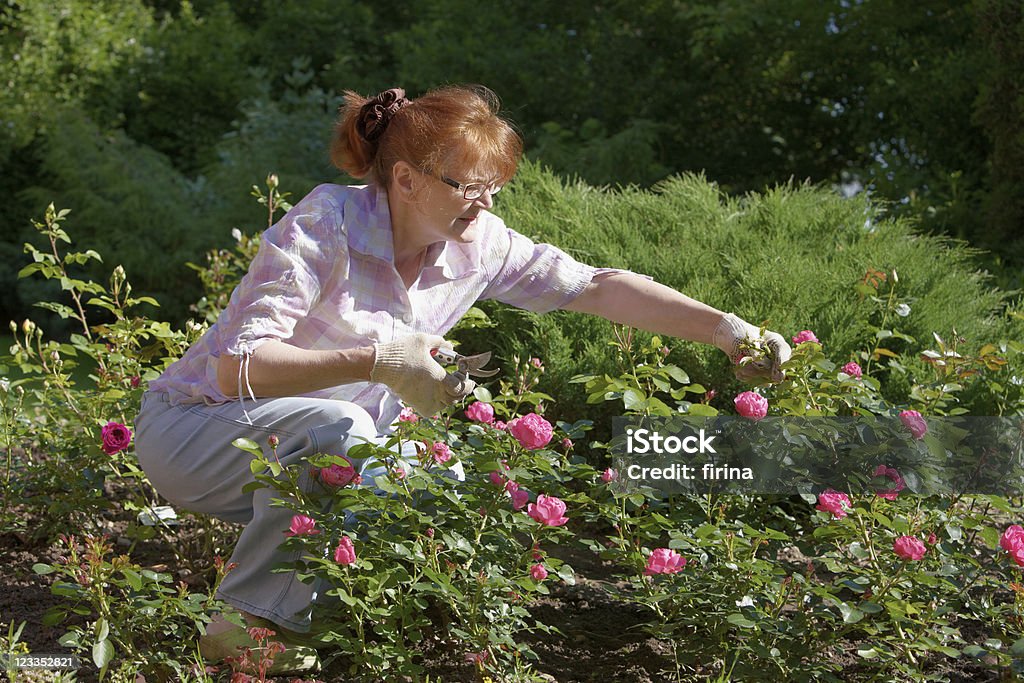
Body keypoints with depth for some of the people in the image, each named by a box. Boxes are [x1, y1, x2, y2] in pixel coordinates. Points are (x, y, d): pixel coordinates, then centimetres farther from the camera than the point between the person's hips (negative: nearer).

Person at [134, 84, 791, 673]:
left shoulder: (478, 245, -8)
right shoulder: (326, 224, -27)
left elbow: (597, 287, -4)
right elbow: (237, 368, -32)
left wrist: (725, 328, -12)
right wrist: (376, 362, -42)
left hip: (300, 454, 7)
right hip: (194, 426, -7)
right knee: (336, 427, -35)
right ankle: (249, 623, -20)